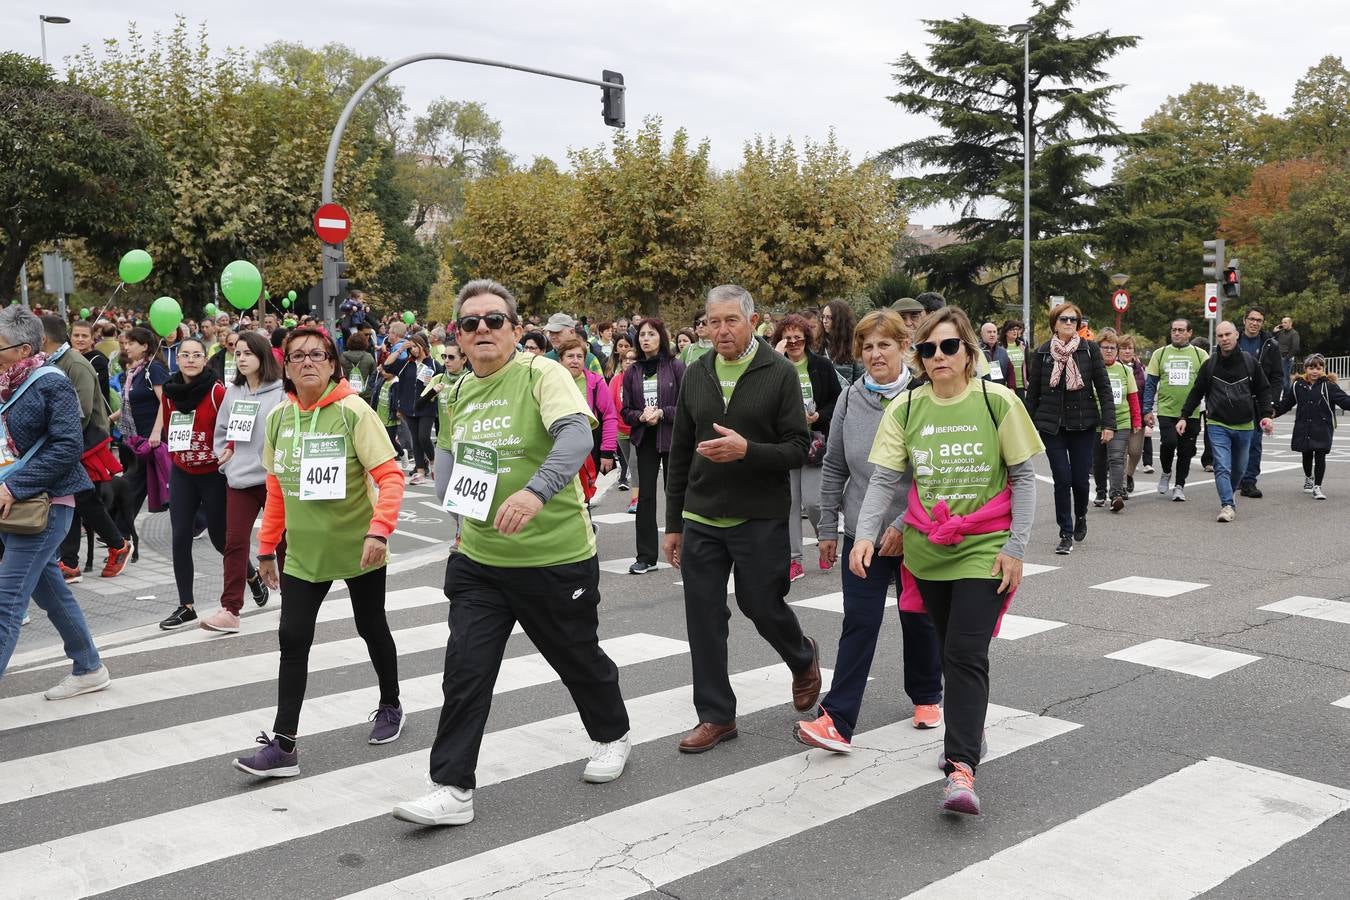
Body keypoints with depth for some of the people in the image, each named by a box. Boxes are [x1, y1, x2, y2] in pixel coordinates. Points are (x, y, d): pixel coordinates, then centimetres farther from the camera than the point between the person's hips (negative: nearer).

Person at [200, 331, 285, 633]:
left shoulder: (281, 392, -9)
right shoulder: (232, 392, 8)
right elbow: (221, 431, 16)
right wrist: (225, 460, 4)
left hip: (273, 478, -4)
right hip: (239, 480, 4)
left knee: (282, 540, 10)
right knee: (235, 542, 0)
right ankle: (230, 610, 2)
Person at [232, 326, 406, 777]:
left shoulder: (353, 411, -14)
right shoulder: (278, 417, 1)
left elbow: (390, 475, -19)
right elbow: (276, 488, 10)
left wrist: (380, 529, -32)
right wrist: (267, 547, 11)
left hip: (357, 547, -3)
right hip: (303, 552, 4)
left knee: (371, 628, 13)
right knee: (292, 639, -4)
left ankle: (390, 706, 37)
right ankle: (283, 745, 1)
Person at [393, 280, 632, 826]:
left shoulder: (542, 374, -13)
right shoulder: (460, 392, 8)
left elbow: (577, 435, -32)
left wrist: (536, 491, -48)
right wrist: (466, 523, 11)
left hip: (554, 556, -5)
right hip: (479, 560, 5)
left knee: (578, 658, 14)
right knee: (465, 669, -2)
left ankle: (612, 736, 41)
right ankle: (452, 790, 6)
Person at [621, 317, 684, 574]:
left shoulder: (676, 367, -4)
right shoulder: (632, 372, 6)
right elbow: (625, 411, 8)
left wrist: (662, 413, -16)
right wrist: (641, 416, -12)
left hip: (673, 437, -3)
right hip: (644, 439, 3)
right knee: (645, 495, 4)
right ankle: (646, 556, 10)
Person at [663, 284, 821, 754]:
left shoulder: (780, 372, -6)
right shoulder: (696, 374, 7)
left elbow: (798, 448, -9)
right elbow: (679, 453, 11)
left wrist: (747, 450, -27)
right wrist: (673, 523, 11)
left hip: (760, 517, -4)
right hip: (701, 519, 4)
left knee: (762, 606, 5)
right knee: (704, 618, 4)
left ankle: (803, 658, 38)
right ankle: (716, 715, 17)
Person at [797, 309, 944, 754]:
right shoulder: (851, 399, 2)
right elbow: (834, 468, 8)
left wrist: (904, 524, -19)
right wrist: (828, 529, 8)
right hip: (862, 534, 2)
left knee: (919, 620, 14)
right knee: (859, 625, -2)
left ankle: (926, 696, 36)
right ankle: (837, 719, -3)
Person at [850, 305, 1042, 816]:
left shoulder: (997, 401, -8)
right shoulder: (905, 408, -1)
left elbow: (1023, 477, -3)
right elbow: (885, 479, -4)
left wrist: (1016, 546, -9)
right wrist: (866, 534, -19)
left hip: (984, 548, -3)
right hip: (927, 549, 4)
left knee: (967, 654, -12)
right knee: (950, 651, 16)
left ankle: (961, 767, -12)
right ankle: (967, 736, 36)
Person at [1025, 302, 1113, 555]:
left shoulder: (1090, 349, 1)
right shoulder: (1042, 353, 2)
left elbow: (1103, 388, 1)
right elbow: (1033, 392, 7)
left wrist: (1108, 423, -6)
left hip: (1083, 424, 0)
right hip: (1052, 425, 0)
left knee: (1080, 478, 3)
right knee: (1062, 479, -5)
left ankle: (1080, 516, 35)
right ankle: (1066, 534, 7)